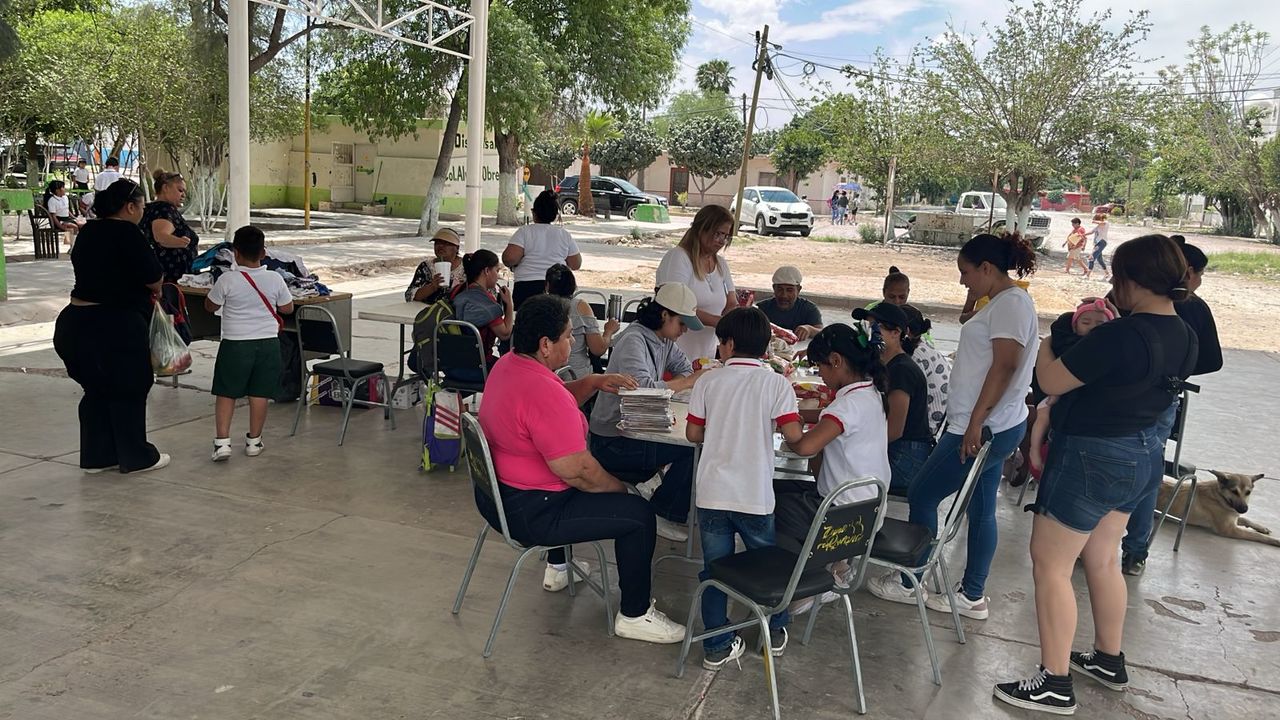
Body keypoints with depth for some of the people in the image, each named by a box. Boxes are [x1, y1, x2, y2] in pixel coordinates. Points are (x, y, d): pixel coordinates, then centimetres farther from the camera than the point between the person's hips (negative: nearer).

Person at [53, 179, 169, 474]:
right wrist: (155, 291, 9)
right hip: (115, 326, -8)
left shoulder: (88, 232, 11)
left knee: (97, 391, 16)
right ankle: (136, 457, 15)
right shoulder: (126, 233, -14)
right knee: (128, 392, 5)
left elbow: (88, 270, 16)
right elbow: (152, 276, -14)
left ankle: (97, 456, 24)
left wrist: (141, 289, 12)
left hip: (77, 320, 8)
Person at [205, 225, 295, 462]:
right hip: (268, 343, 2)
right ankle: (254, 441, 18)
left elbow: (210, 307, 1)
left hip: (235, 344, -2)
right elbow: (288, 308, 7)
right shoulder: (275, 279, -5)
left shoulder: (227, 280, -12)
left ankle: (222, 442, 2)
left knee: (226, 393, 8)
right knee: (259, 394, 9)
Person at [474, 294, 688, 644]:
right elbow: (576, 470, -27)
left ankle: (557, 569, 50)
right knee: (638, 514, -5)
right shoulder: (544, 394, -30)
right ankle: (635, 615, 10)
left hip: (493, 492, 11)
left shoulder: (508, 363, 1)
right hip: (527, 514, -10)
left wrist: (593, 382, 4)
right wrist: (620, 488, -9)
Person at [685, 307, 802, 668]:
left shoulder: (708, 381, 0)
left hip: (712, 492, 1)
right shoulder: (776, 383, -4)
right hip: (755, 495, 0)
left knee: (714, 568, 11)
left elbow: (693, 434, 4)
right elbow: (793, 434, -11)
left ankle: (718, 646, 17)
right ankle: (776, 632, 34)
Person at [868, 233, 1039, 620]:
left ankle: (908, 583, 14)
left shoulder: (1011, 302, -16)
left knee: (922, 496, 1)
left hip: (984, 428, -10)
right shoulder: (1003, 303, 16)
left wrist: (976, 421, -27)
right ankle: (972, 596, 22)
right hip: (993, 427, 10)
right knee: (981, 510, 14)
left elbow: (1005, 365, -25)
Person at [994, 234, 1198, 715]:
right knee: (1102, 560, 22)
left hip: (1092, 458, -9)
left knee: (1050, 564, 1)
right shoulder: (1184, 338, 2)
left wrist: (1048, 346, 1)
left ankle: (1055, 684, 6)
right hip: (1142, 455, 9)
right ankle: (1109, 661, 37)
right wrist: (1090, 341, 7)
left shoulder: (1121, 336, -27)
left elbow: (1051, 381, -19)